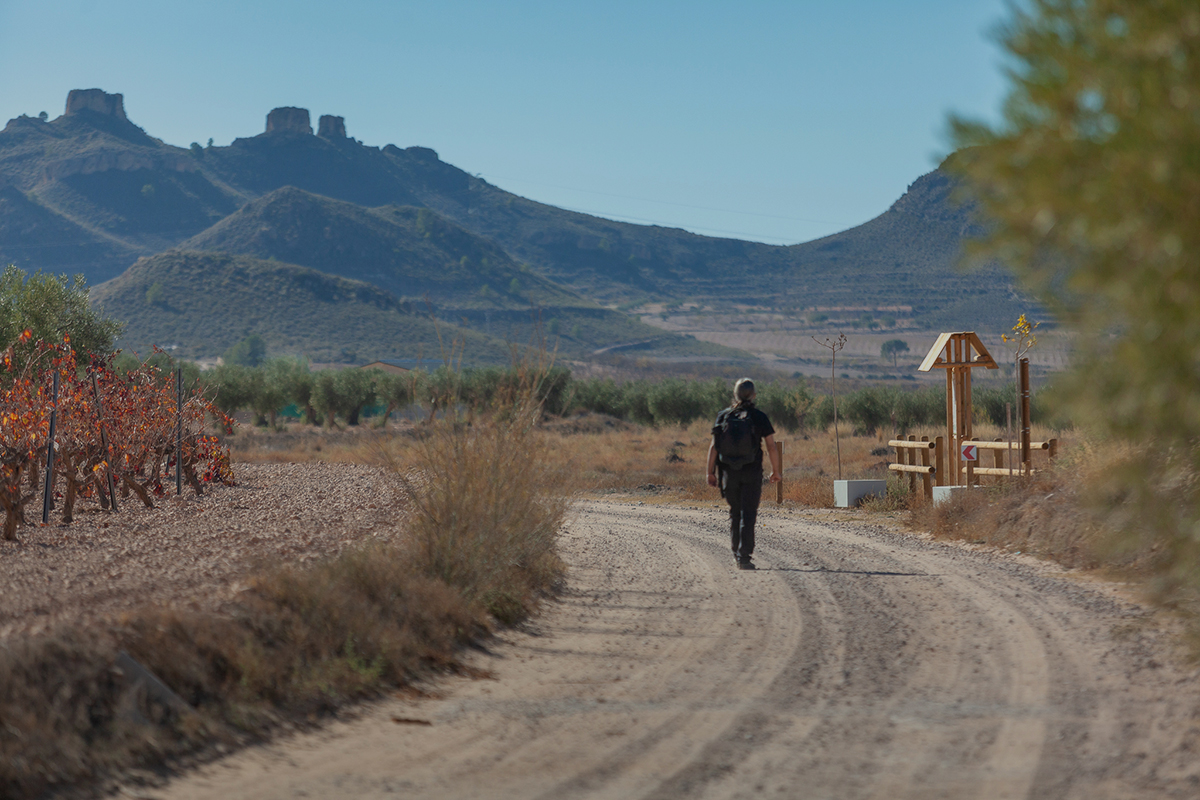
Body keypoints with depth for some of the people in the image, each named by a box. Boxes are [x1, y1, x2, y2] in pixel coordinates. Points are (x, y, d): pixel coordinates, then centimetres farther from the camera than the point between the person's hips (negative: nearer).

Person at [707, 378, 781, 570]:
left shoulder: (723, 416, 1)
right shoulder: (759, 417, -5)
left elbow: (713, 447, -2)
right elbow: (772, 447, -5)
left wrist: (711, 472, 4)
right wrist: (776, 470, 8)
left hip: (729, 473, 3)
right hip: (752, 473, -2)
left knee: (735, 513, 17)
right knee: (748, 515, -2)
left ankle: (738, 553, 22)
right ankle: (744, 557, -10)